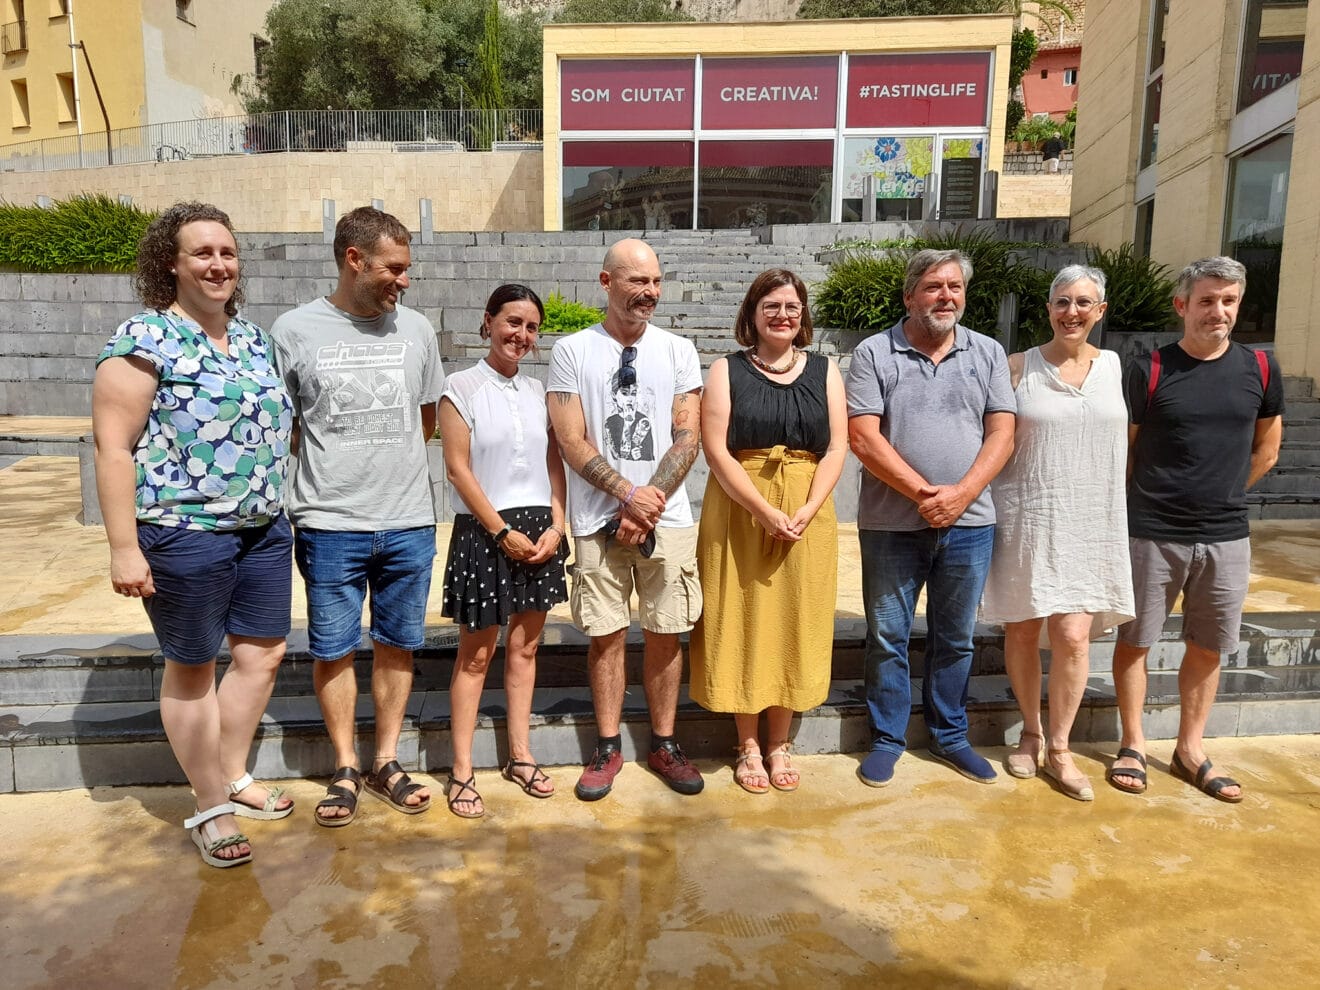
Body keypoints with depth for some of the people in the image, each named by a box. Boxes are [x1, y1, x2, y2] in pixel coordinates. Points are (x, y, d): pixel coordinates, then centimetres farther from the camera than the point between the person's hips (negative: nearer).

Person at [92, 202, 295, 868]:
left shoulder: (252, 337, 11)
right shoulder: (145, 338, -10)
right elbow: (114, 445, -13)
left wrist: (276, 508, 18)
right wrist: (124, 548, -16)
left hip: (264, 530, 7)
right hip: (184, 532, -7)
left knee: (263, 654, 14)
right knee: (193, 669, 8)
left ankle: (233, 779, 35)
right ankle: (209, 809, 24)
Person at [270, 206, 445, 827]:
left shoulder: (415, 329, 5)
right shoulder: (295, 330, -3)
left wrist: (388, 459, 5)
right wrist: (332, 470, -2)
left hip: (408, 523, 3)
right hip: (330, 524, -2)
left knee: (395, 645, 11)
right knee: (333, 650, 7)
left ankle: (385, 762, 26)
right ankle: (345, 770, 24)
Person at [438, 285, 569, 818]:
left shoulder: (538, 390, 10)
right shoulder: (461, 386, -4)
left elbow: (554, 462, 10)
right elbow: (458, 468, -9)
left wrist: (555, 525, -3)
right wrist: (504, 532, -12)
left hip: (539, 530, 4)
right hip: (484, 531, -4)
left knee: (525, 645, 12)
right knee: (476, 653, 2)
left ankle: (520, 756, 24)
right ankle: (461, 773, 12)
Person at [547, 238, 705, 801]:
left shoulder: (678, 351, 6)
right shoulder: (572, 352, 0)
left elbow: (687, 438, 1)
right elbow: (572, 442, -6)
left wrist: (650, 504, -11)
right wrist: (629, 495, -14)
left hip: (668, 520, 2)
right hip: (599, 519, -1)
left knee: (666, 633, 8)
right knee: (606, 635, 6)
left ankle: (664, 744, 24)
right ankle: (608, 748, 22)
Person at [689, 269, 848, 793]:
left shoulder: (825, 371, 8)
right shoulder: (726, 370, 1)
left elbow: (836, 447, 1)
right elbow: (715, 449, -8)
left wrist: (807, 510, -15)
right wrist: (765, 511, -18)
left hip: (807, 512, 2)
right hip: (739, 512, -2)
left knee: (795, 622, 7)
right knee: (743, 623, 3)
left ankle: (779, 744, 23)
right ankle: (748, 746, 19)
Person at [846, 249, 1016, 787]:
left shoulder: (988, 353, 7)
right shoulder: (874, 353, -3)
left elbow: (1001, 432, 1)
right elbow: (863, 438, -10)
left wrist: (961, 492, -14)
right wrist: (923, 492, -16)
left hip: (969, 523, 3)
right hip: (892, 524, -2)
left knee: (956, 638, 15)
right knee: (887, 636, 8)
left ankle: (950, 736, 32)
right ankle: (886, 738, 25)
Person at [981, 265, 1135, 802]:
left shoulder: (1114, 366, 6)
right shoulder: (1019, 367, 0)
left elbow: (1127, 438, 13)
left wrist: (1109, 496, 7)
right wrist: (986, 504, -4)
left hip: (1089, 522, 1)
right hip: (1025, 517, -1)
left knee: (1072, 636, -4)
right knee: (1022, 630, 7)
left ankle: (1059, 749, 15)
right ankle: (1031, 731, 29)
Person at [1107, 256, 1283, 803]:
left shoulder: (1259, 369, 3)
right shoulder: (1150, 370, -7)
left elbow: (1265, 450, 15)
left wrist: (1221, 494, 12)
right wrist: (1141, 506, 4)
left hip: (1226, 537, 3)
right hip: (1151, 533, -3)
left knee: (1207, 648, 12)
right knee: (1135, 640, 6)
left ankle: (1190, 749, 27)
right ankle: (1133, 745, 21)